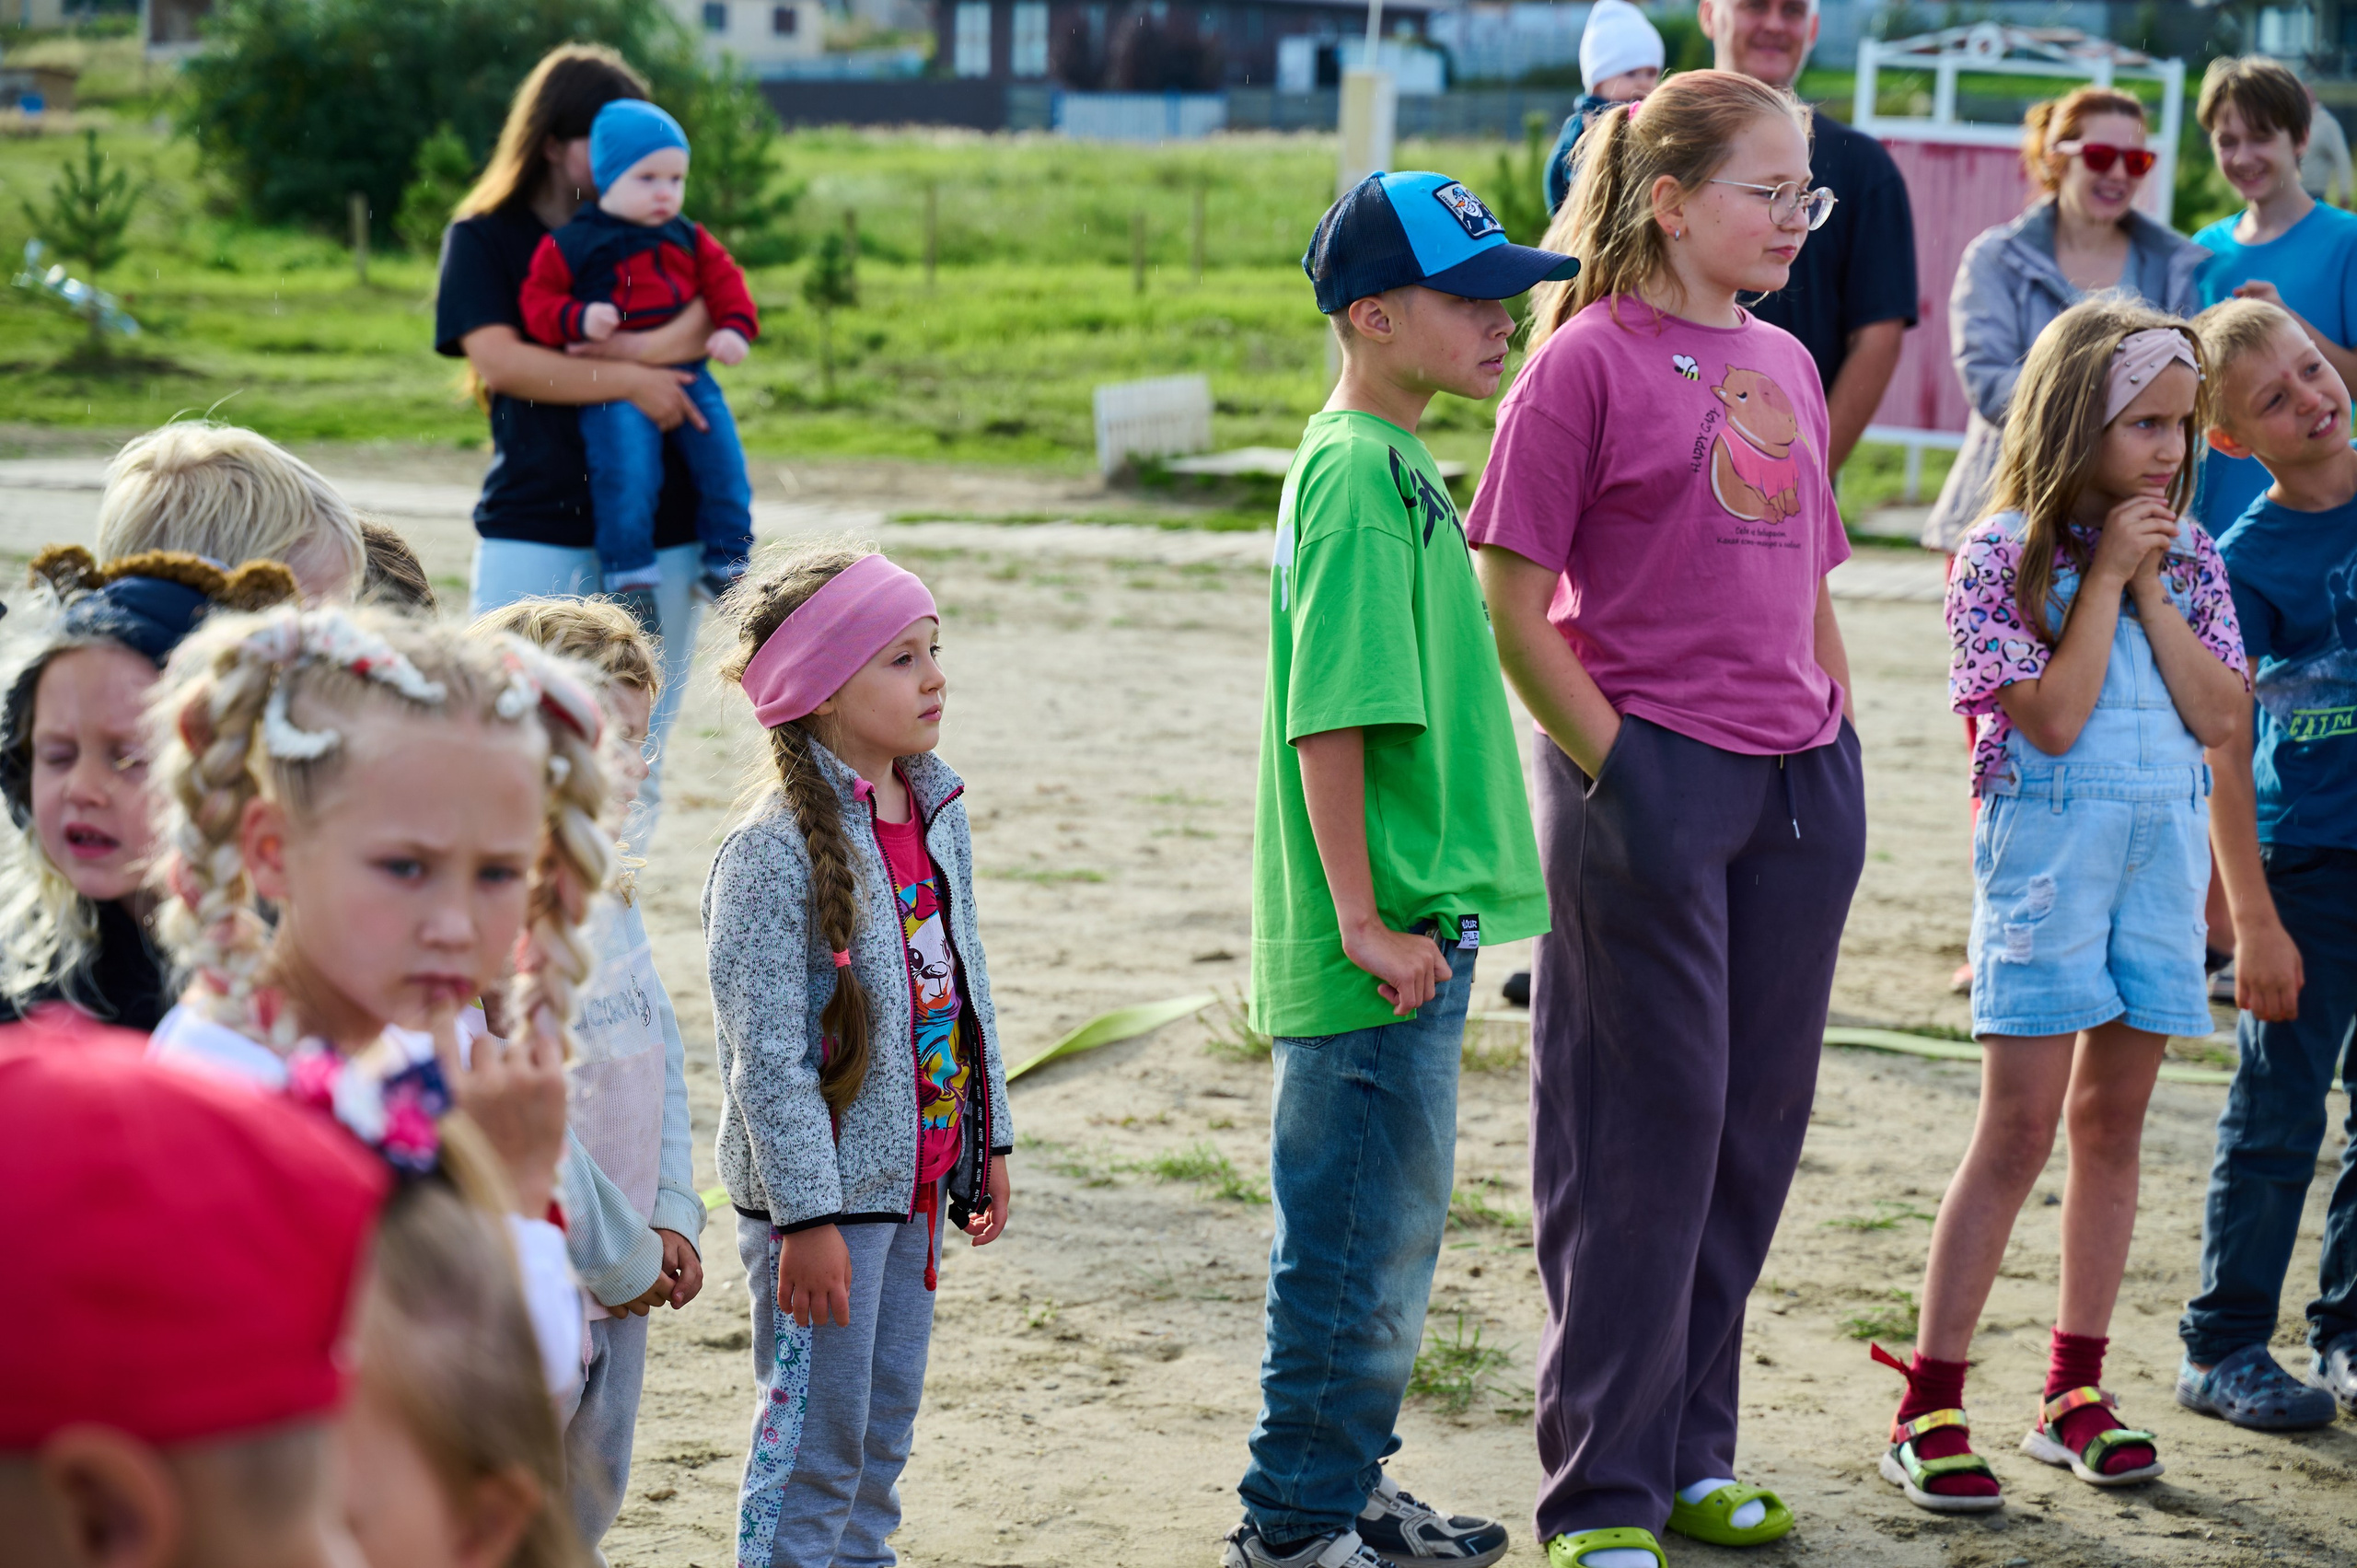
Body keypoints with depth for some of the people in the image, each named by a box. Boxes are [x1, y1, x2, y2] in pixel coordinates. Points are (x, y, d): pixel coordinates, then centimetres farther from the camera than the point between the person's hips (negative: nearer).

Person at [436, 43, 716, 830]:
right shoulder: (484, 237, 3)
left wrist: (664, 343, -18)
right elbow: (499, 359, -10)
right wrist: (630, 381, -15)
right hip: (532, 530, -3)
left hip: (661, 525, 3)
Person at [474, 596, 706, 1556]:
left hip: (618, 1283, 9)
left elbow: (660, 1051, 13)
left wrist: (672, 1219, 2)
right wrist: (623, 1260, -14)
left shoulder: (606, 890, 9)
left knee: (585, 1515, 20)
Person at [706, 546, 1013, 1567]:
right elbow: (766, 1052, -19)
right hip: (821, 1186, -8)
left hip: (916, 1176, 8)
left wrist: (988, 1141, 18)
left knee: (885, 1425, 16)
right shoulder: (776, 850, -19)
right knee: (815, 1436, -1)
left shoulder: (938, 813, 6)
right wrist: (806, 1216, -20)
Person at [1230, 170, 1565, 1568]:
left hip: (1418, 928, 10)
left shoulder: (1398, 467, 13)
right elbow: (1329, 722, -22)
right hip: (1380, 946, -10)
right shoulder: (1358, 476, -18)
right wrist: (1366, 924, -21)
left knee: (1396, 1224, 18)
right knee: (1358, 1232, 0)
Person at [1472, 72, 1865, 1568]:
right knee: (1646, 1130, -1)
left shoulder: (1785, 363, 13)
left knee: (1756, 1121, 11)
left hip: (1800, 785, 7)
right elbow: (1512, 605, -10)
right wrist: (1613, 767, -13)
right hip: (1653, 781, -7)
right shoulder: (1590, 361, -8)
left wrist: (1842, 745, 13)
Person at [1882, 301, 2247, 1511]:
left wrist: (2151, 587, -8)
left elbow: (2217, 716, -2)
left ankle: (2074, 1391, 18)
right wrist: (2105, 574, -13)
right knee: (2019, 1128, -7)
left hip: (2164, 846, 5)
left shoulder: (2189, 555, 7)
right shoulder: (2004, 553, -7)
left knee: (2112, 1117, 10)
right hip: (2047, 844, -5)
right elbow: (2053, 719, -15)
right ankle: (1929, 1406, -2)